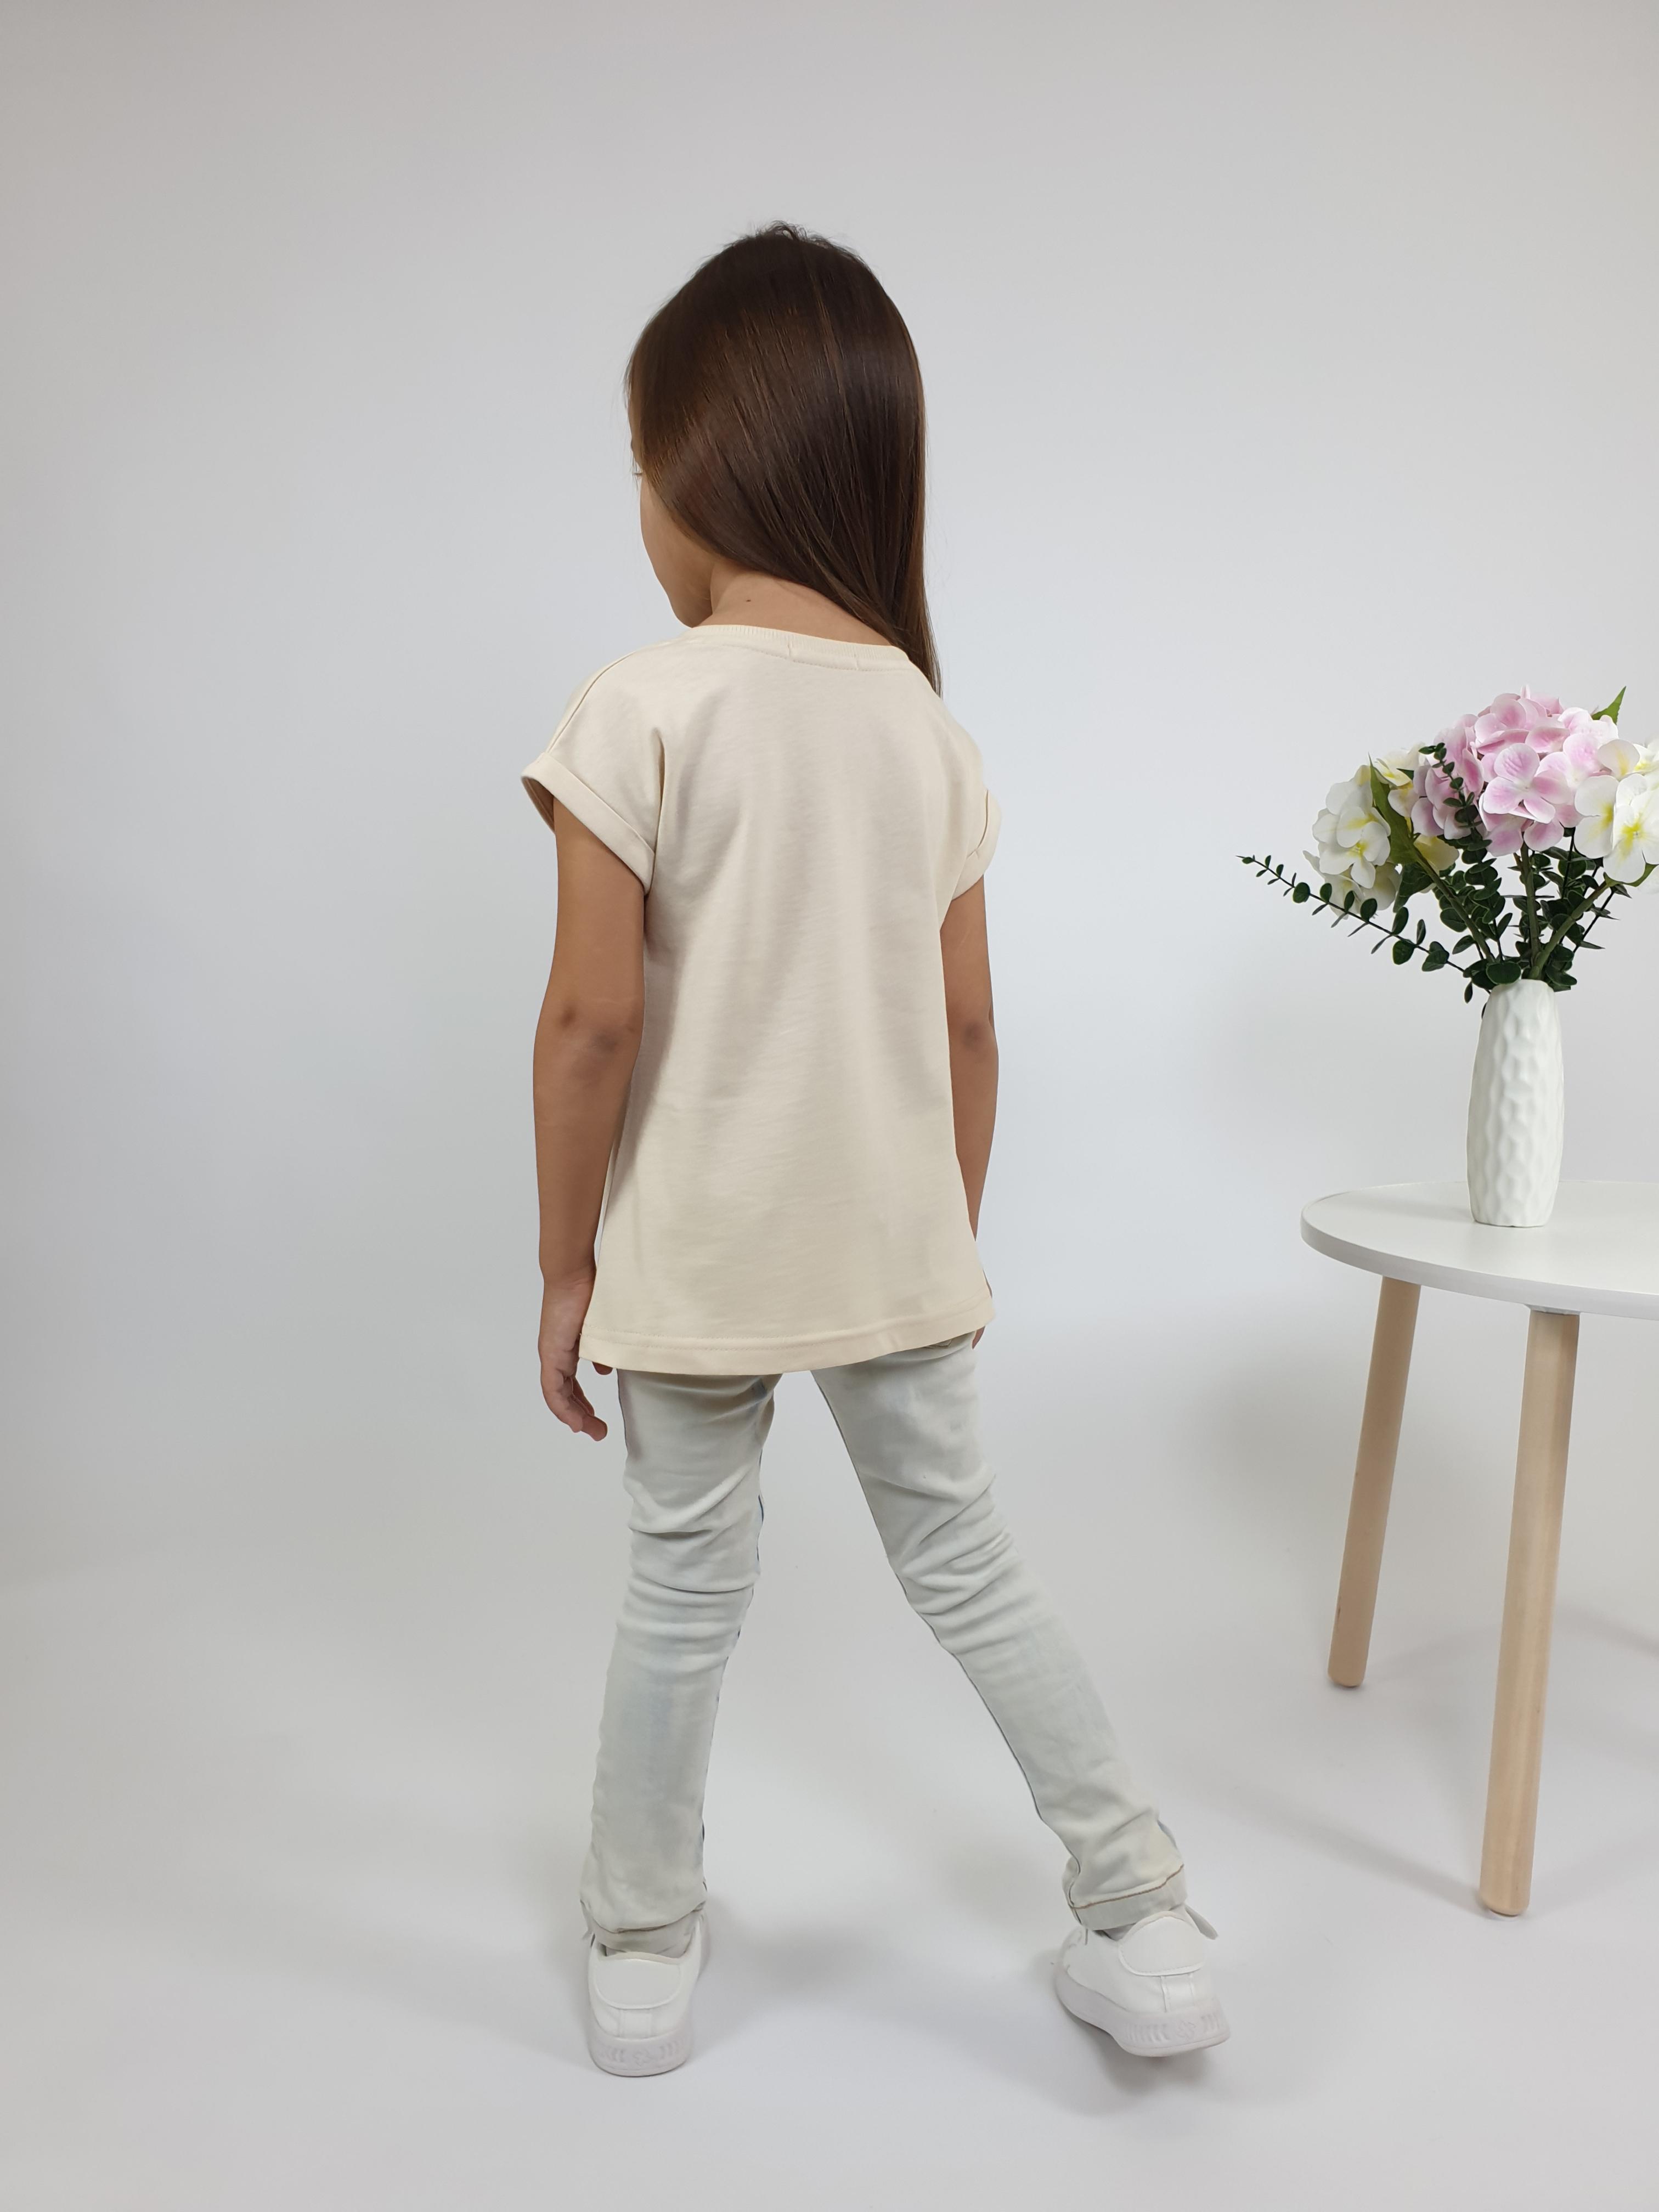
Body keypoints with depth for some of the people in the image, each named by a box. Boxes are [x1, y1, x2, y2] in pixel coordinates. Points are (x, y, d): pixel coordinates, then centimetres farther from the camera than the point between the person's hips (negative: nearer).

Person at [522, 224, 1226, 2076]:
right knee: (965, 1562, 18)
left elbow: (592, 1022, -15)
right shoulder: (933, 726, 1)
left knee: (685, 1591, 14)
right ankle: (1146, 1928, 28)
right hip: (897, 1247, 4)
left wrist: (565, 1265, -4)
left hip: (697, 1257, -3)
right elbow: (967, 1030, 4)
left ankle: (640, 1956, 34)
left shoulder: (641, 710, -14)